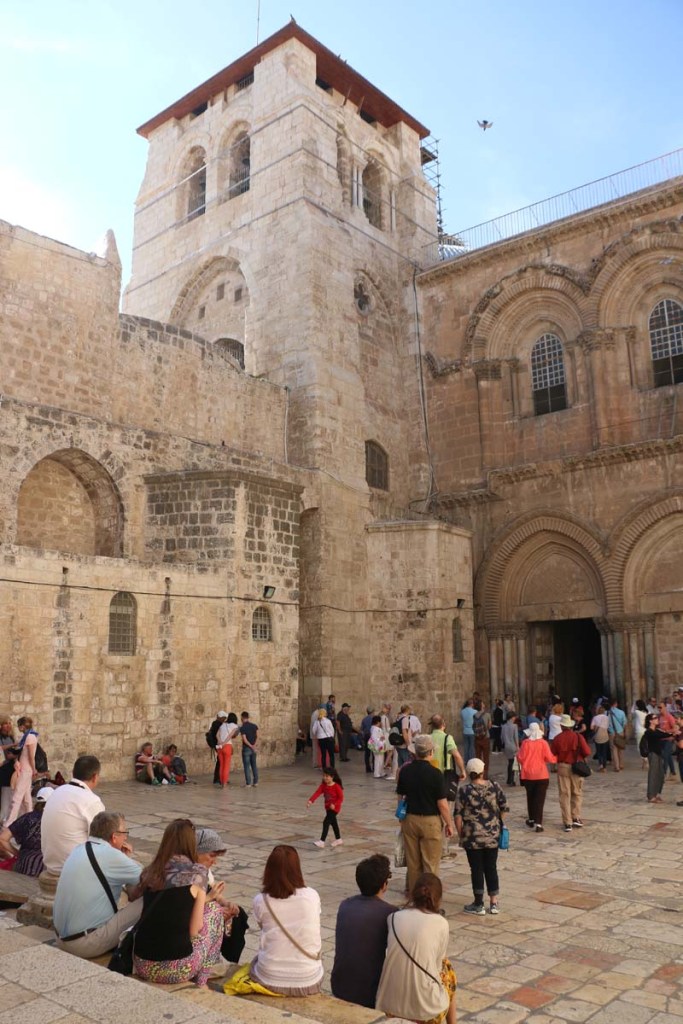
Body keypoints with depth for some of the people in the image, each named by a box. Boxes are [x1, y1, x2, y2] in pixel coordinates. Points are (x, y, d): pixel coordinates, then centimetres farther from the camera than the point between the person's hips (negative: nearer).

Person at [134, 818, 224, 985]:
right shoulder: (197, 873, -8)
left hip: (142, 967, 5)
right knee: (214, 908, 16)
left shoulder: (149, 872, 6)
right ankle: (200, 983, 18)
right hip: (175, 971, -5)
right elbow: (194, 930, -5)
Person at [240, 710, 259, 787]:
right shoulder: (254, 726, 4)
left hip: (246, 748, -5)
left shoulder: (242, 728, -11)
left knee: (246, 766, 1)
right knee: (254, 765, 12)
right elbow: (257, 736, -6)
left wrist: (252, 747, -13)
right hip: (254, 748, 5)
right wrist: (255, 745, -14)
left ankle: (248, 783, 1)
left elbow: (244, 740, -18)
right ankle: (255, 782, 13)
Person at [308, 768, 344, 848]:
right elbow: (317, 793, -15)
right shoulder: (323, 785, -2)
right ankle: (338, 839, 35)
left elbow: (341, 798, -16)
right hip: (327, 807, 7)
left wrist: (334, 804, -30)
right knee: (333, 823, 19)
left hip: (334, 808, -7)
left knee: (326, 822, -16)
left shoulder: (337, 786, -19)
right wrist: (311, 801, -30)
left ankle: (322, 841, -16)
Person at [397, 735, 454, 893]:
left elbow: (400, 795, 7)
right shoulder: (435, 773, -17)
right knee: (430, 863, 7)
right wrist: (449, 824, -1)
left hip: (409, 819, 4)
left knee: (412, 861, 16)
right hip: (430, 821, -4)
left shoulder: (405, 770, -4)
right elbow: (442, 804, -14)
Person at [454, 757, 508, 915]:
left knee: (477, 869, 6)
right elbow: (504, 809, 3)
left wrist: (460, 834, 1)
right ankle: (494, 903, 20)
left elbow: (458, 815, -10)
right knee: (491, 868, 14)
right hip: (493, 836, 3)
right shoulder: (494, 787, -3)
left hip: (473, 837, -3)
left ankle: (479, 905, 14)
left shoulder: (464, 790, -11)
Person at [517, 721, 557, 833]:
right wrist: (556, 758, 12)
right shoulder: (543, 743, -10)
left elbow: (520, 758, -7)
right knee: (539, 799, 0)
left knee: (530, 797, 18)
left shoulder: (526, 743, -8)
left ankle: (531, 820, 28)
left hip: (528, 775, 1)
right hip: (541, 775, -1)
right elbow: (550, 758, -9)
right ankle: (538, 823, -8)